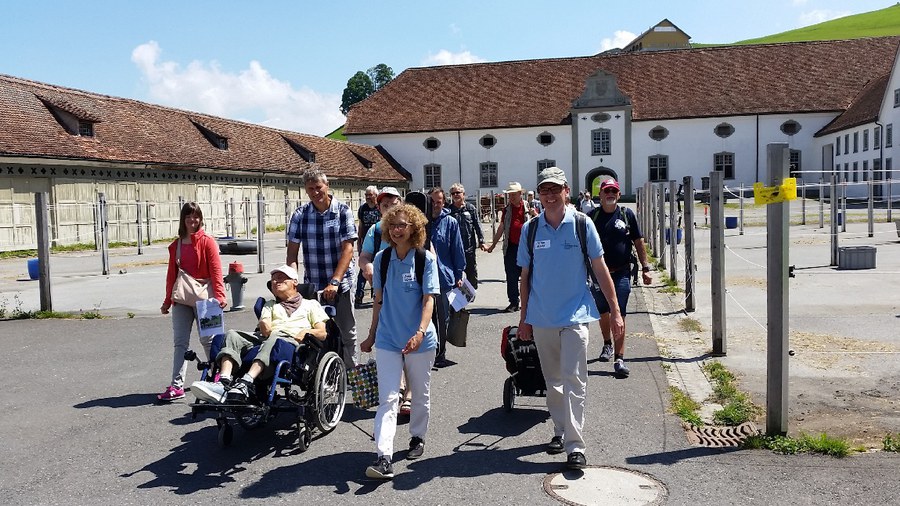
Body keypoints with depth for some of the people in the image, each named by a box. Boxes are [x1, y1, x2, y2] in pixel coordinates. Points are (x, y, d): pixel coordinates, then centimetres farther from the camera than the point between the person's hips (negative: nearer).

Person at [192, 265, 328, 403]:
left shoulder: (310, 304, 29)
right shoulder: (270, 305, 39)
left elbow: (322, 333, 16)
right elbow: (264, 325, 16)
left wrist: (306, 332, -5)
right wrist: (264, 326, -8)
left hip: (291, 340, -4)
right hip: (265, 339, 4)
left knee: (274, 339, -39)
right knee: (232, 334, -23)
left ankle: (245, 383, -57)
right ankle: (224, 383, -43)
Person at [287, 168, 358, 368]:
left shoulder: (343, 211, -4)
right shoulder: (300, 215, 3)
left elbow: (348, 249, -10)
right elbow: (292, 251, 3)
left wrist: (335, 282, -18)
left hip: (340, 284, -2)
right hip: (312, 286, 2)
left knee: (347, 332, 6)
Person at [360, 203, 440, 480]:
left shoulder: (426, 258, -7)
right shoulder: (382, 258, 2)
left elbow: (428, 300, -12)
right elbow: (378, 300, 10)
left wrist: (420, 332, -27)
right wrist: (371, 335, 13)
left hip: (419, 340, -1)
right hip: (387, 339, 1)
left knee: (420, 394, 15)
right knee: (388, 398, -7)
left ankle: (417, 437, 37)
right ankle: (383, 458, -11)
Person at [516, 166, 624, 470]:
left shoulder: (582, 224, -4)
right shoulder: (530, 229, 2)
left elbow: (600, 269, 0)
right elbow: (526, 275, 9)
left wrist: (615, 312, -2)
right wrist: (524, 317, 10)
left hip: (575, 315, -3)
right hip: (541, 318, 3)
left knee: (574, 379, -8)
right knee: (552, 381, 14)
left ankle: (575, 445, -4)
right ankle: (560, 431, 30)